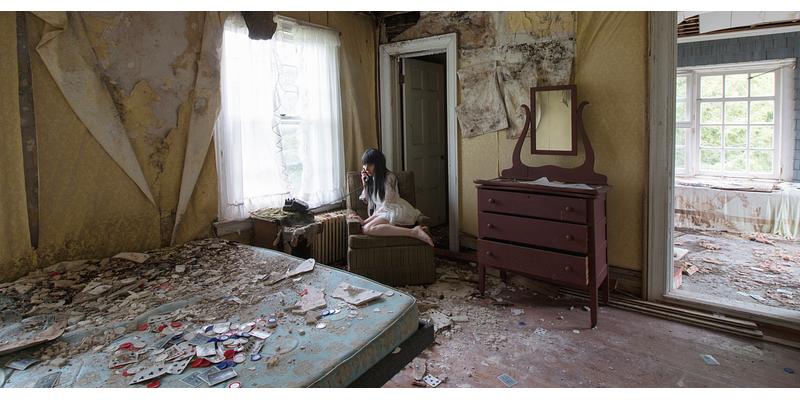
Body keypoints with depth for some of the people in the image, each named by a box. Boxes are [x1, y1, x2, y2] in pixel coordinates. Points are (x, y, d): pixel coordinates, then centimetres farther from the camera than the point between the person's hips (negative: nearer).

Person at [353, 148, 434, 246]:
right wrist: (365, 184, 10)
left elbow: (387, 205, -11)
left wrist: (367, 220, -15)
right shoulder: (370, 178, 18)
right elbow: (367, 200, 24)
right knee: (363, 227, -24)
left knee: (367, 228, -35)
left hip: (395, 211, -8)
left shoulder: (388, 177, -7)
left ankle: (413, 232, -37)